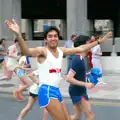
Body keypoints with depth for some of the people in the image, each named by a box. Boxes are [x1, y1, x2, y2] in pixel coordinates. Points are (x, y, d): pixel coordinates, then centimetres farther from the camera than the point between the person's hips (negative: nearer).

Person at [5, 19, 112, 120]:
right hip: (47, 91, -8)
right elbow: (26, 51, -31)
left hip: (56, 90, 8)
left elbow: (80, 49, 16)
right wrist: (18, 34, -48)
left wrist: (100, 41, 19)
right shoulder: (42, 51, -11)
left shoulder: (61, 51, 10)